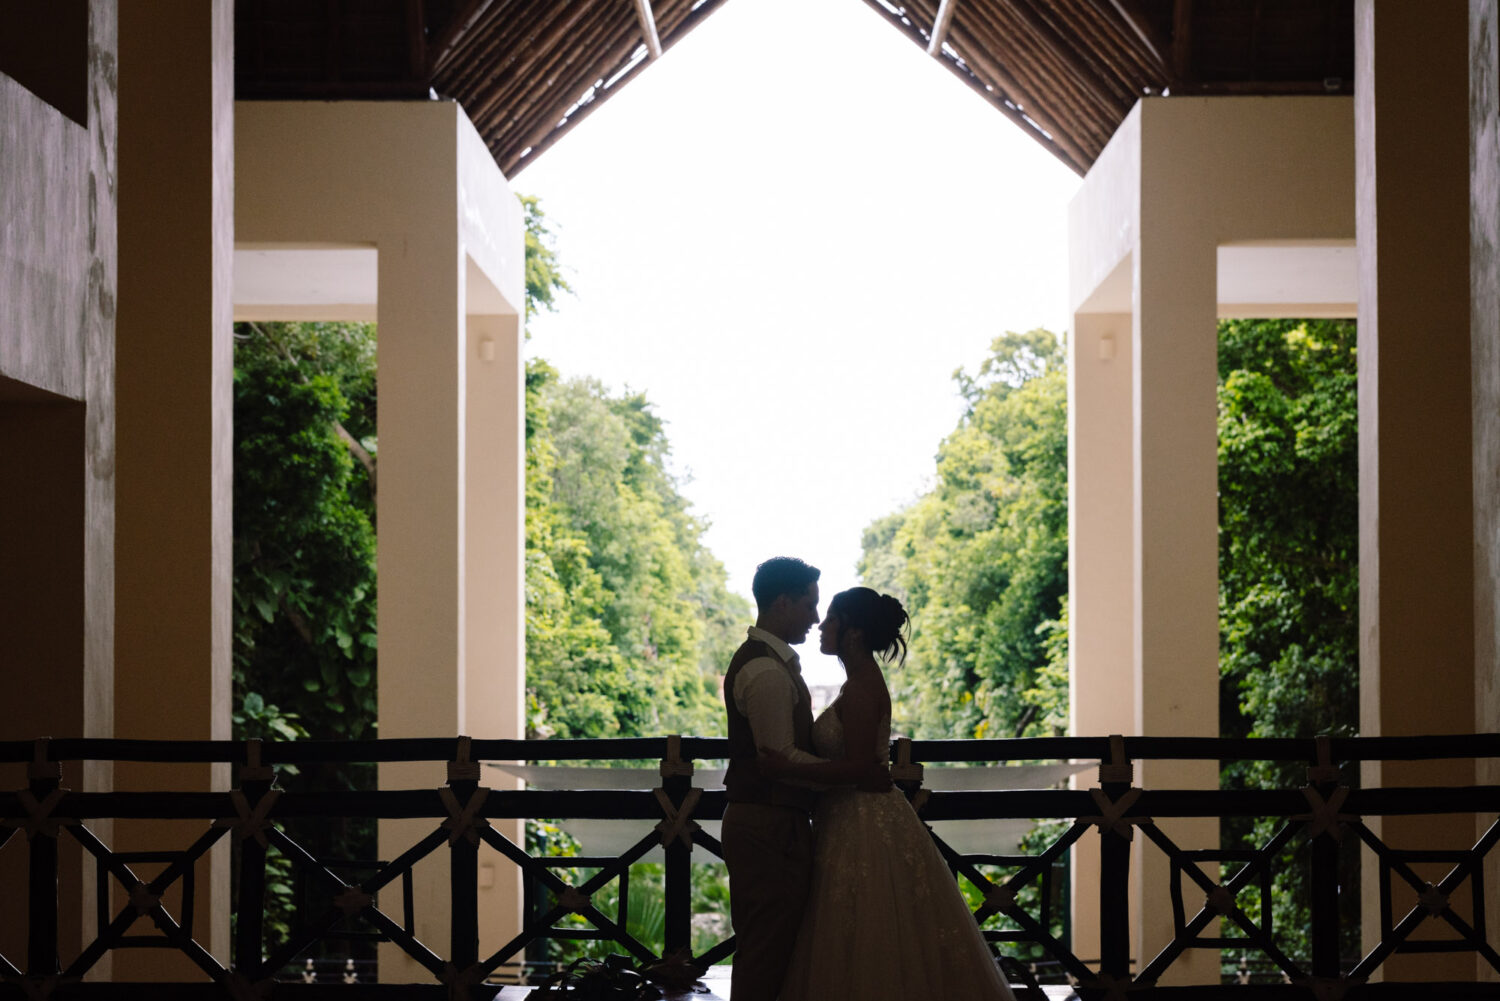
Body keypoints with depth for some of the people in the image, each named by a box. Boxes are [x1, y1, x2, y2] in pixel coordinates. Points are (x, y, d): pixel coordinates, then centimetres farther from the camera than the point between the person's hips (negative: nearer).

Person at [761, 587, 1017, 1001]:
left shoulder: (860, 689, -17)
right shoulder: (862, 682, 13)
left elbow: (855, 766, -23)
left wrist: (788, 768, -28)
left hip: (864, 829, -10)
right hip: (859, 821, 10)